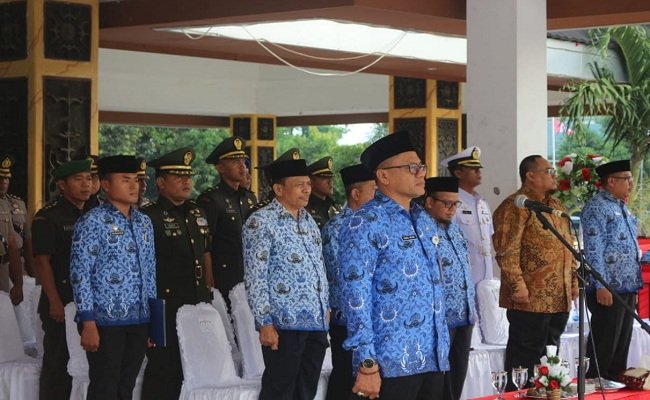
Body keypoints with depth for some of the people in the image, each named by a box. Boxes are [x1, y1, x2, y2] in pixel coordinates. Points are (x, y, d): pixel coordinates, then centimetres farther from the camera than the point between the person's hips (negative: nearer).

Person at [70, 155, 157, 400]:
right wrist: (88, 323, -15)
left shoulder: (144, 223, 13)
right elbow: (80, 273, -10)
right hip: (105, 320, -6)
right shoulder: (92, 222, -7)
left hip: (139, 321, 6)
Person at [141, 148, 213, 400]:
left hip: (197, 306, 7)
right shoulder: (148, 217, -8)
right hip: (165, 310, -7)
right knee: (162, 372, -2)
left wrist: (209, 296, 18)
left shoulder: (197, 214, 15)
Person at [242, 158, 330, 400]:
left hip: (317, 322, 7)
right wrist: (265, 322, -17)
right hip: (283, 323, -7)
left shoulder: (309, 221, 16)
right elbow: (255, 278, -12)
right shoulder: (261, 222, -8)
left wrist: (325, 310, 16)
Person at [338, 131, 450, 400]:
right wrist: (367, 364, -19)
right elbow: (356, 297, -15)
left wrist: (443, 347, 17)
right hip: (392, 364, -7)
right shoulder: (365, 224, -10)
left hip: (433, 358, 7)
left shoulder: (425, 221, 15)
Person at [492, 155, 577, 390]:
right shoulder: (515, 207, -10)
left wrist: (574, 281, 18)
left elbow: (568, 247, 25)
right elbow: (507, 251, -17)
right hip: (531, 299, -9)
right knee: (526, 355, -4)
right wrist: (517, 285, -22)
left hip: (559, 298, 9)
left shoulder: (556, 207, 19)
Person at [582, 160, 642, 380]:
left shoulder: (622, 208, 18)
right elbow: (593, 250, -16)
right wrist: (601, 286, -21)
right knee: (604, 349, -7)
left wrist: (635, 287, 20)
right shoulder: (597, 207, -10)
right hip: (609, 290, -9)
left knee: (621, 347, 12)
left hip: (627, 289, 9)